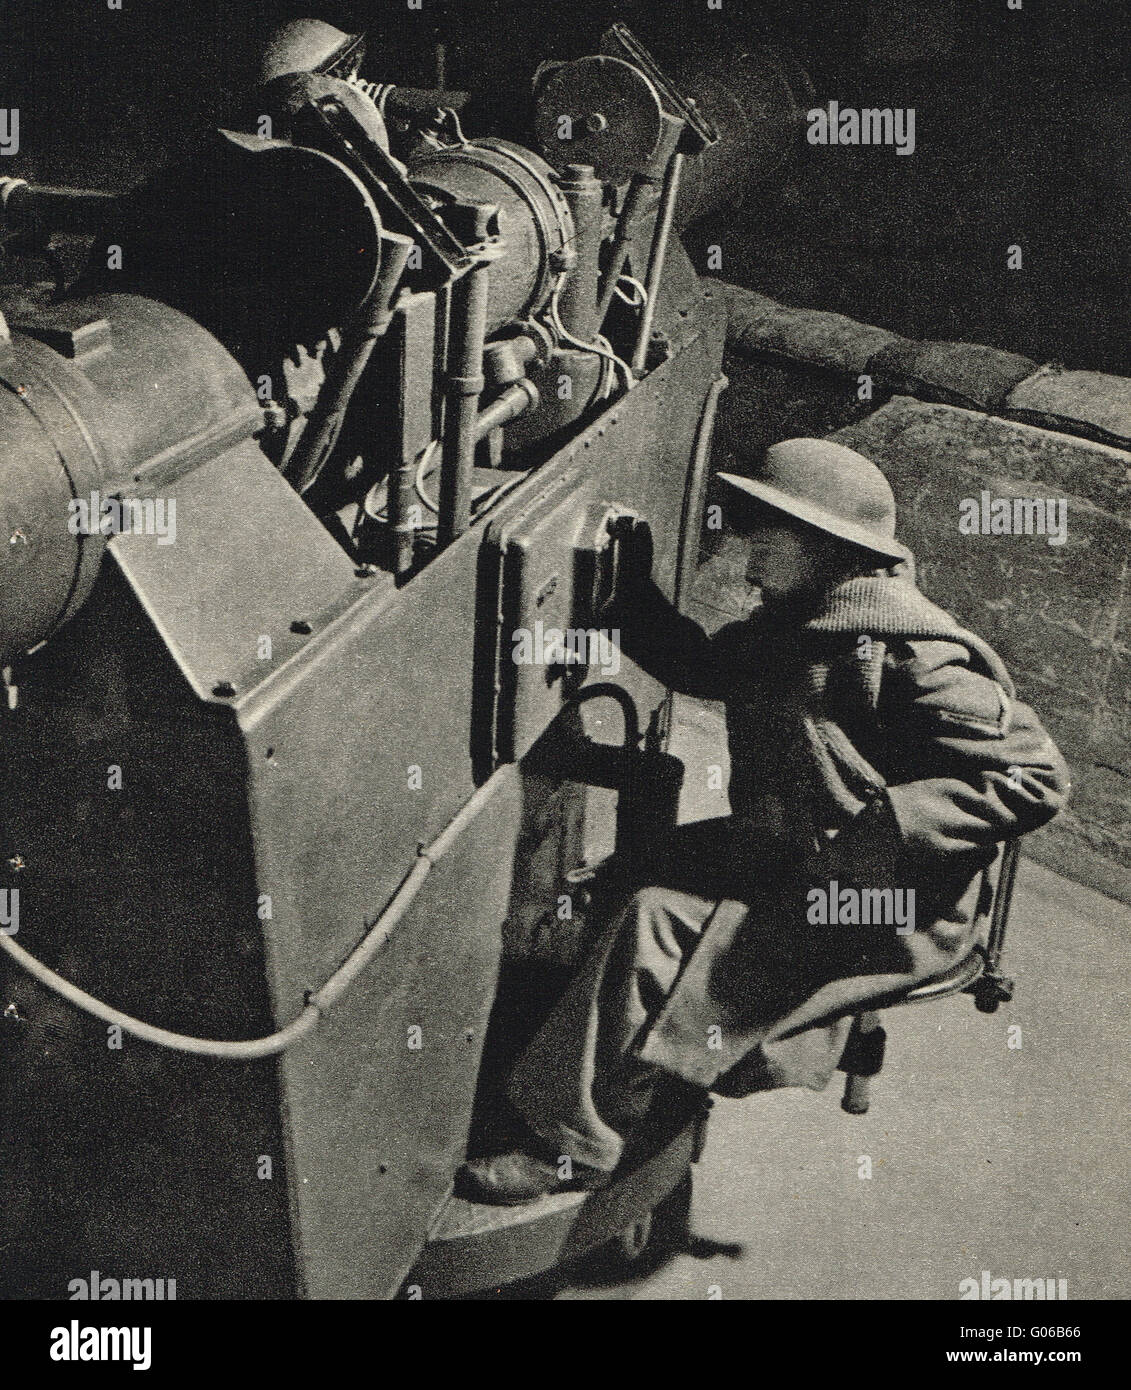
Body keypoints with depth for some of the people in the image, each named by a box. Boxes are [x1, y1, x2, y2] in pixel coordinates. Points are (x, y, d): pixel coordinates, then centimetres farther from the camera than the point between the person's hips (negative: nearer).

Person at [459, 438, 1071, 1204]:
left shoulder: (911, 660, -20)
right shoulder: (787, 629, 7)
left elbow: (1036, 779, -21)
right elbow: (698, 665, 26)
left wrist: (874, 839, -25)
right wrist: (632, 585, 11)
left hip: (881, 912, -9)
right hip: (779, 858, 9)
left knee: (661, 923, -19)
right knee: (649, 878, -7)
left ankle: (577, 1148, -6)